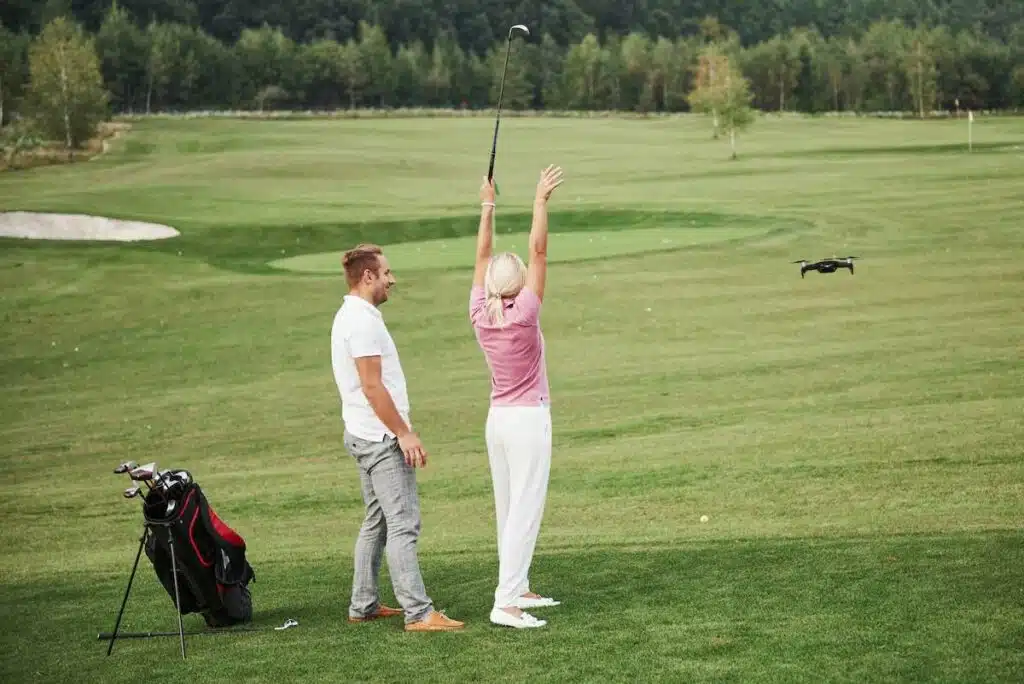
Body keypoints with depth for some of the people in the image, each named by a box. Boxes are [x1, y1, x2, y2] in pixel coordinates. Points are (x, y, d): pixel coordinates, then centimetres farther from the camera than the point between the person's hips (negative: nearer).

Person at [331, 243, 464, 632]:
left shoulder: (350, 316, 15)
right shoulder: (363, 321, -17)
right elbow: (372, 386, -22)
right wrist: (404, 434, -19)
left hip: (365, 436, 11)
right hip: (382, 439, -11)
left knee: (377, 521, 15)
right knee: (403, 524, -11)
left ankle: (363, 605, 19)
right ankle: (418, 613, -12)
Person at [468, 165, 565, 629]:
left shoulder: (480, 315, -2)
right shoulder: (523, 315, -16)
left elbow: (483, 258, 8)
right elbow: (538, 251, -17)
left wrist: (488, 208, 14)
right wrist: (541, 201, -13)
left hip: (498, 418, 7)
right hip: (528, 419, -7)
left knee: (508, 509, 13)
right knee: (524, 511, -8)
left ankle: (517, 589, 21)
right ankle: (505, 603, -13)